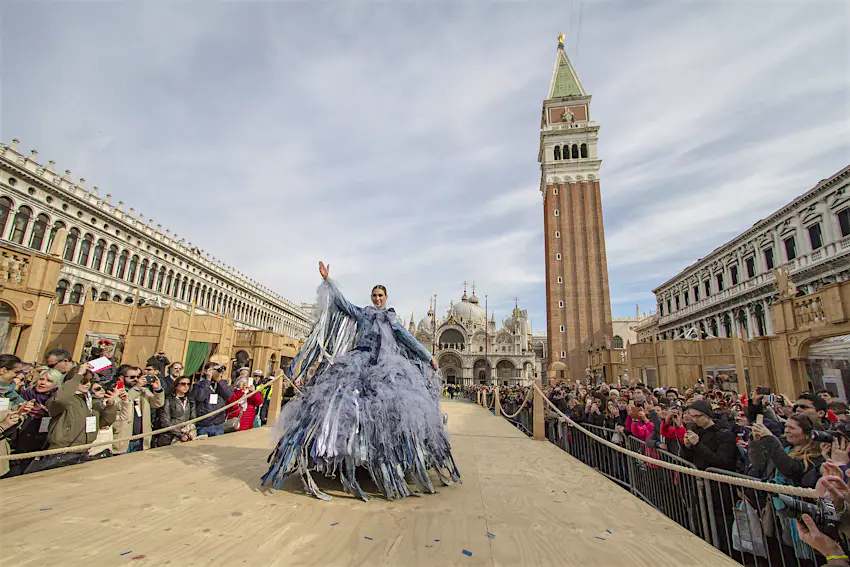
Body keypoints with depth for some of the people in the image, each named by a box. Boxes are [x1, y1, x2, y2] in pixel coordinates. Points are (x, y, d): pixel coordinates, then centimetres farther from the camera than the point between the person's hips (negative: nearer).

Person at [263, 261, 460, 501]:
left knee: (398, 400, -20)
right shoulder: (362, 313, 20)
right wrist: (327, 280, 5)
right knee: (344, 397, -20)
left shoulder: (393, 319, 22)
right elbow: (341, 302, 12)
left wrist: (429, 357, 13)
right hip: (361, 361, 0)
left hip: (386, 364, 0)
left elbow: (409, 339, 19)